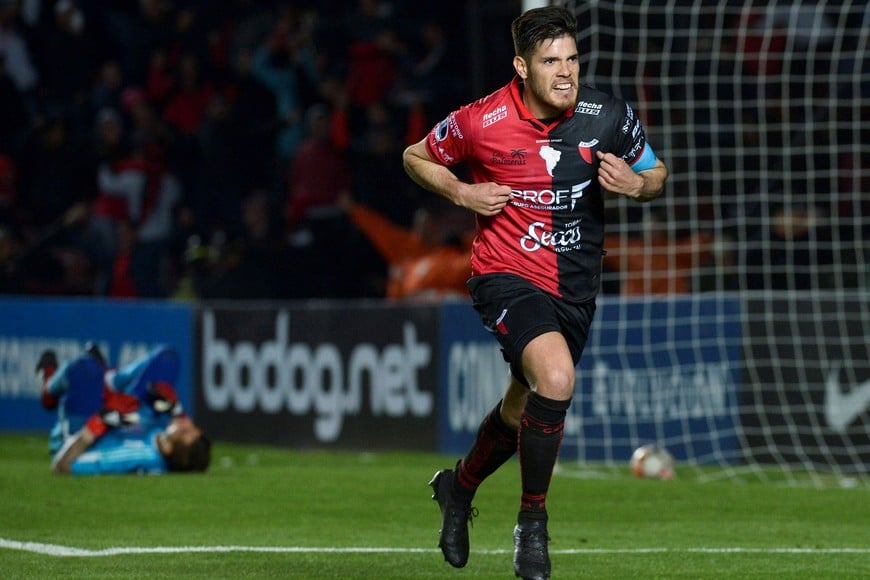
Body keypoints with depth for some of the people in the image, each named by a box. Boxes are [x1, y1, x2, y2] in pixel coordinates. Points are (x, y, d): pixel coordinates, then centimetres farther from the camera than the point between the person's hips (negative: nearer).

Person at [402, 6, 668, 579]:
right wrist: (462, 192, -12)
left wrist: (635, 184, -14)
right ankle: (532, 522, -12)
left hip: (575, 287, 4)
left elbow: (656, 173, 9)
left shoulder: (608, 115, -7)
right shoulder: (480, 123, -13)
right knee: (556, 380, -29)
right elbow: (417, 157, 5)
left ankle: (458, 487, 50)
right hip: (508, 276, -4)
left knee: (522, 410, 18)